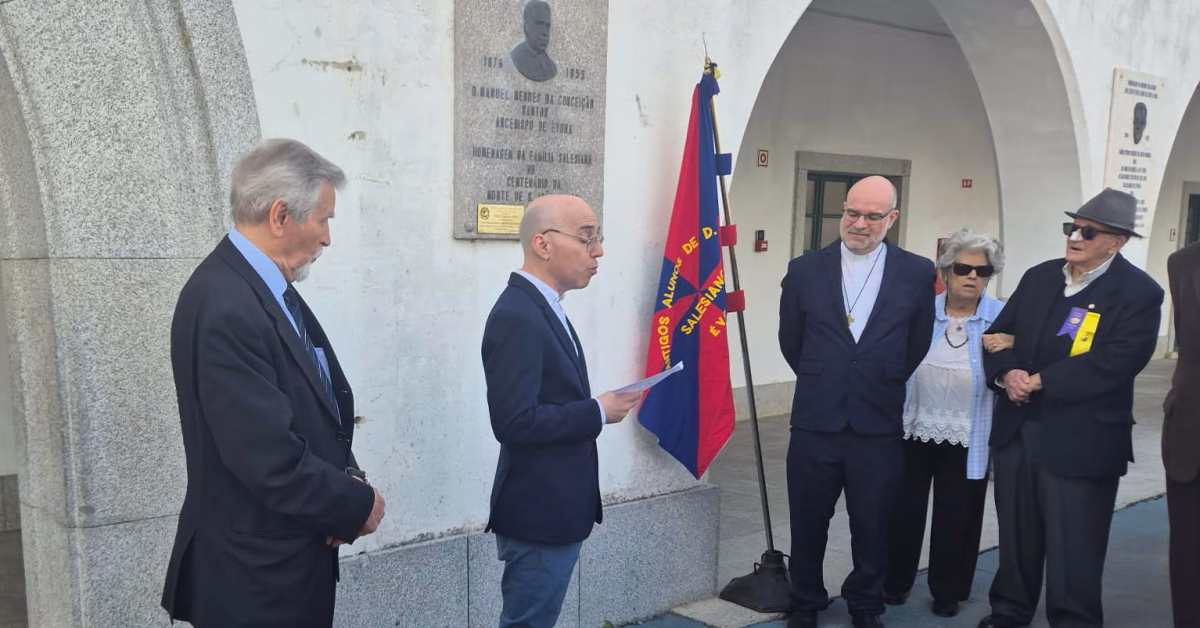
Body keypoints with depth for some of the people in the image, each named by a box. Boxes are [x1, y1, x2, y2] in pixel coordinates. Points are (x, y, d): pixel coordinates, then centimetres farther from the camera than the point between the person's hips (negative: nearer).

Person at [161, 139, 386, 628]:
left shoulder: (270, 288, 4)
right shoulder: (225, 307, -24)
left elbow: (320, 399, 10)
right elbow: (271, 461, -27)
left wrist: (347, 477, -6)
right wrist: (358, 504, -12)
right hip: (258, 573, -8)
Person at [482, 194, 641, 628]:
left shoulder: (541, 308, 10)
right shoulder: (516, 317, -21)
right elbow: (515, 422, -28)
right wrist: (598, 412, -20)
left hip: (555, 509, 10)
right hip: (538, 514, -10)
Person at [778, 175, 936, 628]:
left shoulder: (917, 273, -1)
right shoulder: (804, 270, -1)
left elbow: (917, 345, 8)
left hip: (879, 426, 0)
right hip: (815, 422, 1)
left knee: (872, 527, 13)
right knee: (808, 525, 13)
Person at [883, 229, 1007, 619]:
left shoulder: (1001, 317, -3)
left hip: (966, 440, -1)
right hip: (913, 430, 1)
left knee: (956, 516, 11)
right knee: (905, 509, 11)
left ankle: (947, 591, 29)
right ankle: (896, 582, 29)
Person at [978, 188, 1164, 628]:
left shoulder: (1139, 293, -9)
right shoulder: (1038, 277, 9)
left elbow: (1115, 362, -19)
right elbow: (1000, 333, 9)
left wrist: (1040, 382, -19)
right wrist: (1005, 373, -12)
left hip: (1081, 440, -6)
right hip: (1016, 428, 6)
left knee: (1073, 549, 4)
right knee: (1015, 536, 18)